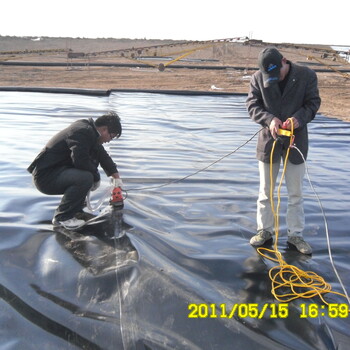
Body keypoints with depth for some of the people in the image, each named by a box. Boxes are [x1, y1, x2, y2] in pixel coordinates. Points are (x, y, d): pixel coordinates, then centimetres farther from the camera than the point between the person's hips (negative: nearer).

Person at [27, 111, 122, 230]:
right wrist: (96, 177, -14)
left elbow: (102, 155, 25)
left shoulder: (88, 130, 14)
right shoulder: (82, 132, -19)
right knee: (85, 178, -31)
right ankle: (62, 217, -11)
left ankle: (75, 211, 11)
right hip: (45, 177, -10)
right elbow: (80, 160, -30)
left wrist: (114, 173, 19)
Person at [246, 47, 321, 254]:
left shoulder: (307, 75, -7)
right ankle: (265, 230, 27)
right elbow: (252, 105, -4)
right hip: (269, 139, 1)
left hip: (296, 140, 0)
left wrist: (298, 118, -23)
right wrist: (269, 119, -23)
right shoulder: (258, 78, -6)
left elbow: (313, 103, -3)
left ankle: (296, 234, 23)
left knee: (296, 193, 9)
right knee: (266, 191, 11)